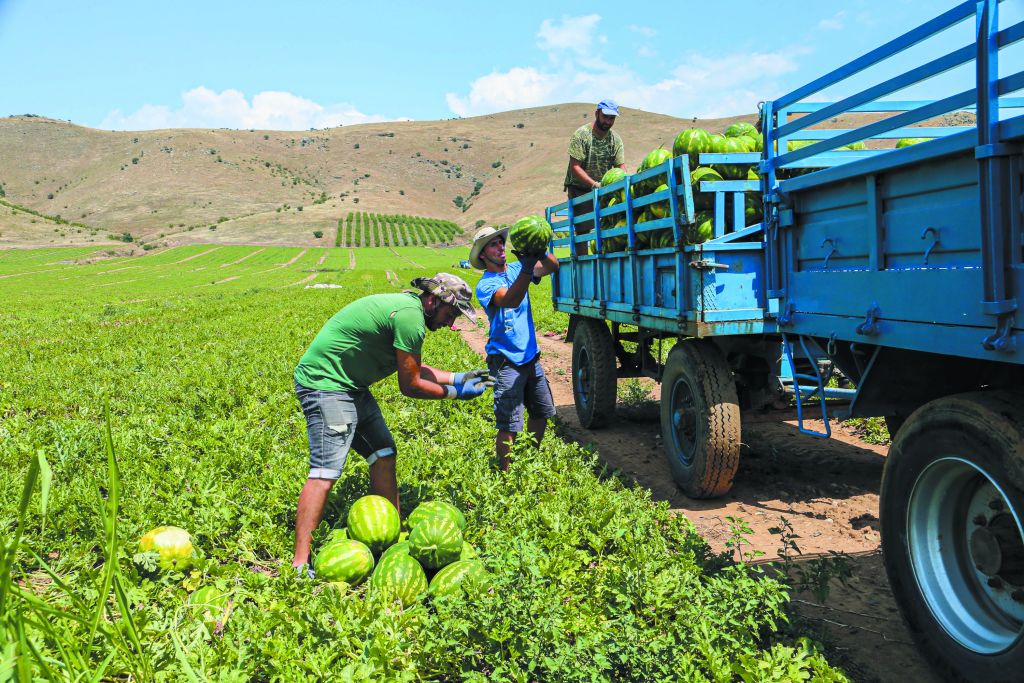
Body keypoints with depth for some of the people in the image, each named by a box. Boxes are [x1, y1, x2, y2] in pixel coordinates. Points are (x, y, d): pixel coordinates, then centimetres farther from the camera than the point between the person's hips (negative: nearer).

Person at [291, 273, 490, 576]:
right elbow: (410, 385, -15)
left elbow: (413, 368, 18)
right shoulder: (411, 317, -21)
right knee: (326, 471, -15)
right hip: (326, 383, -11)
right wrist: (456, 392, -3)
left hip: (349, 385, 11)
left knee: (384, 455, 11)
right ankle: (300, 564, -12)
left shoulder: (406, 304, 10)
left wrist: (458, 377, 14)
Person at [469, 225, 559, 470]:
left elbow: (553, 266, -4)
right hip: (506, 361, -7)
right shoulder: (485, 285, -11)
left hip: (530, 356, 7)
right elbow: (510, 300, -32)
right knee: (509, 427, -9)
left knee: (541, 413, 19)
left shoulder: (516, 269, 6)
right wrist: (526, 268, -46)